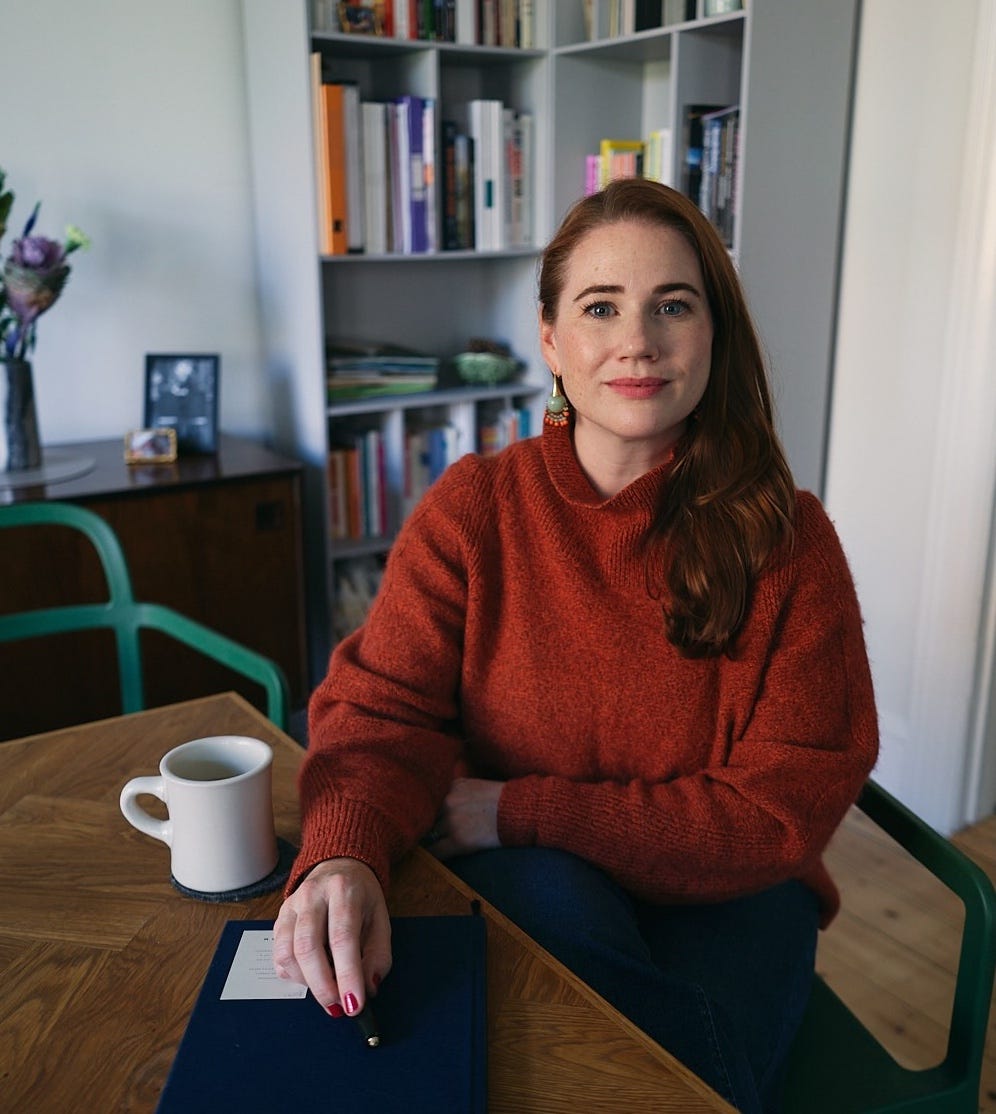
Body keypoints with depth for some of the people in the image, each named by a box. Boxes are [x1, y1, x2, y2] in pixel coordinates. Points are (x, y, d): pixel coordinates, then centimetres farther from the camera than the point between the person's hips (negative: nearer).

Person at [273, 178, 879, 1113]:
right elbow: (383, 709, -10)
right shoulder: (470, 509, -5)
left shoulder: (788, 540, -8)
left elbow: (784, 807, -11)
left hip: (721, 895, 0)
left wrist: (518, 810, -17)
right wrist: (342, 856, -34)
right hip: (520, 875, 1)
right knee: (551, 900, -31)